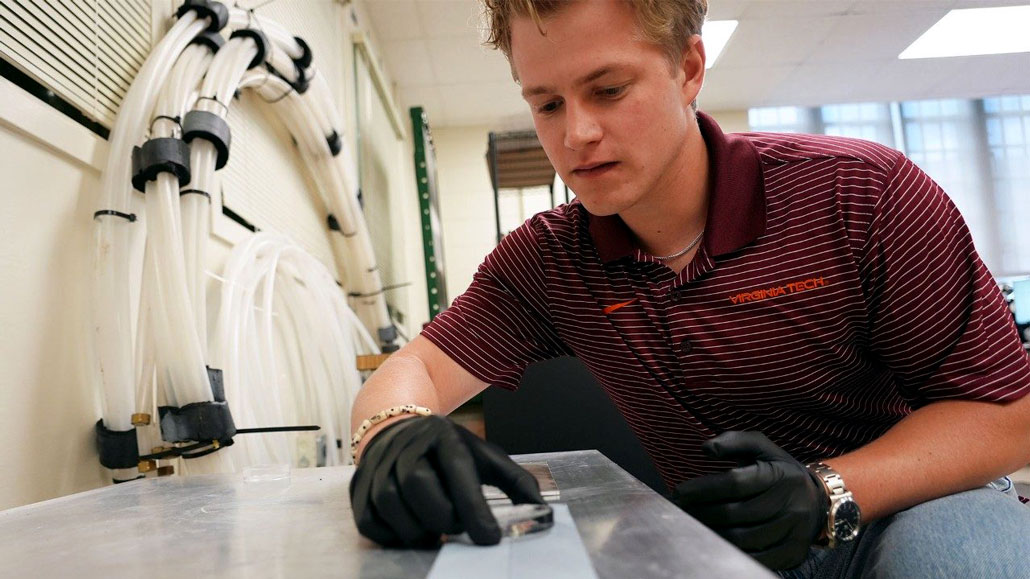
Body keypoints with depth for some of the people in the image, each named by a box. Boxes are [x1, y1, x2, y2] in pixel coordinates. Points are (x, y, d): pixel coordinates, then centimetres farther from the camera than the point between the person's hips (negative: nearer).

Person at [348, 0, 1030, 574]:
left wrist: (828, 493, -27)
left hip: (916, 503, -3)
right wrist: (395, 432, -34)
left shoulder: (863, 195, -15)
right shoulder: (544, 259, -6)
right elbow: (415, 368, -9)